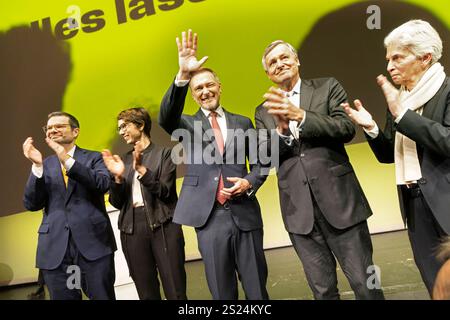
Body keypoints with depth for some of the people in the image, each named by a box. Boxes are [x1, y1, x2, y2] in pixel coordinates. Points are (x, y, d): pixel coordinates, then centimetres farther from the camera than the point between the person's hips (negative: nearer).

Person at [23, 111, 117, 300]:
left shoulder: (94, 158, 8)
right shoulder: (44, 166, 14)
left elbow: (103, 184, -11)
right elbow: (32, 204, 4)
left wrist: (67, 159, -17)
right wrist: (37, 166, -8)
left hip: (93, 242, -2)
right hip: (55, 248, 2)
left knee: (103, 297, 2)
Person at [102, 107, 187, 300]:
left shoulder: (164, 153, 5)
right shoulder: (124, 160, 16)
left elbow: (165, 191, -5)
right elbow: (117, 202, 11)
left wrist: (141, 170, -16)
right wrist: (118, 176, -7)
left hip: (163, 226, -4)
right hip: (132, 229, 4)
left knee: (175, 292, -5)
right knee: (147, 294, 7)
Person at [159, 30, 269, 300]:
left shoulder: (242, 122, 12)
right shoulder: (188, 125, 8)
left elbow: (259, 163, 14)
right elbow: (166, 118, -15)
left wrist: (249, 182, -9)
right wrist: (183, 75, -29)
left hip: (245, 214, 1)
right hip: (209, 217, -1)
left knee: (257, 290, 8)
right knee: (222, 293, 9)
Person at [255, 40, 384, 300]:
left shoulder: (328, 87, 6)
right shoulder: (264, 112, 13)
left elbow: (347, 128, -8)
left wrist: (301, 116, -21)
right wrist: (282, 129, -17)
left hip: (338, 199, -2)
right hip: (299, 208, 3)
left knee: (365, 283, 2)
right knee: (323, 288, 12)